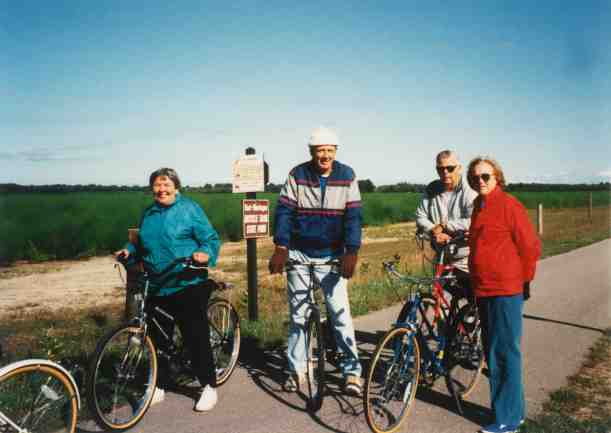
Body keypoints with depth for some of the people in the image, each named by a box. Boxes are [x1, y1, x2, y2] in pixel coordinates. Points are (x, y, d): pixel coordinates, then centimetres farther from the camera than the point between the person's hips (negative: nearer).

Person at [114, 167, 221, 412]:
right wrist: (129, 250, 5)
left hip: (187, 286, -5)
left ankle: (208, 387, 11)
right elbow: (142, 245, 24)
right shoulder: (148, 214, 14)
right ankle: (158, 386, 28)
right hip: (156, 288, 6)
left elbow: (211, 239, -6)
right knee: (158, 337, 12)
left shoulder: (189, 209, -3)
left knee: (195, 336, -2)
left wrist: (205, 253, -24)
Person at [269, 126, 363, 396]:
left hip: (332, 255, -1)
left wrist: (351, 252, -20)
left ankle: (352, 371, 7)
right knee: (298, 313, 8)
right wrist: (281, 248, -19)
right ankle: (296, 369, 20)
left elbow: (353, 215, -9)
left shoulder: (347, 176, -4)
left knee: (340, 312, -4)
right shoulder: (297, 175, -3)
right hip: (299, 254, 1)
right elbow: (284, 211, -8)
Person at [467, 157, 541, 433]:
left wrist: (523, 281, -2)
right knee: (493, 353, 15)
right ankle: (513, 410, 29)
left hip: (505, 292, -9)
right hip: (484, 291, 9)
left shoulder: (508, 205, -11)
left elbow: (530, 246, -10)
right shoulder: (478, 206, 14)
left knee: (505, 354, -2)